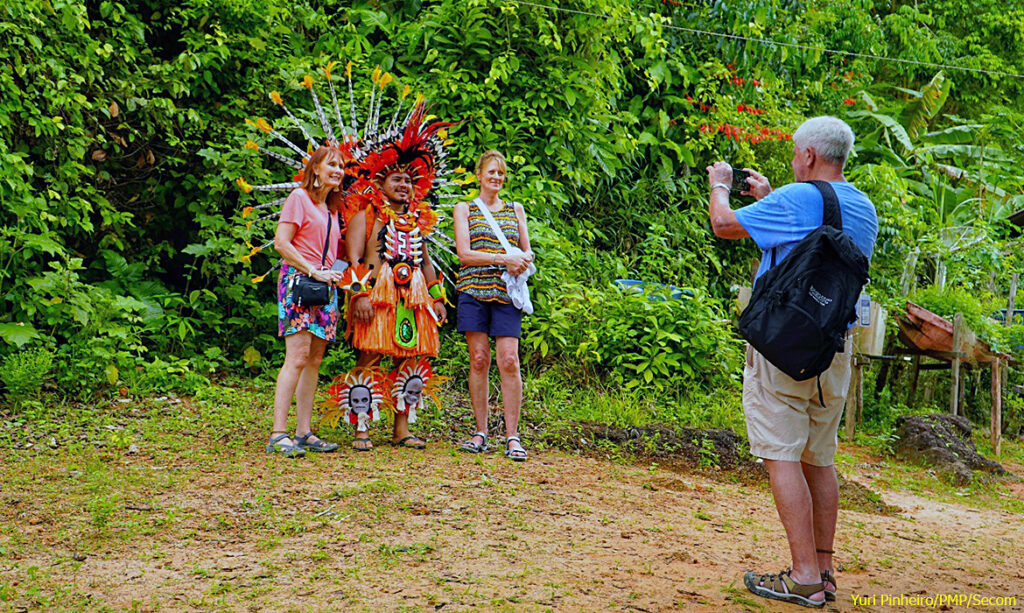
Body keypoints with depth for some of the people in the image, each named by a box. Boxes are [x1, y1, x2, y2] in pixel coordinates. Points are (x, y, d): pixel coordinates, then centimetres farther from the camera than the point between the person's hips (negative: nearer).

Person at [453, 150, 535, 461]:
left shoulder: (516, 210, 19)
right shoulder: (465, 209, 11)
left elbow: (527, 252, 18)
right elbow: (464, 253, -2)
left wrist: (522, 260, -7)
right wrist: (502, 259, -13)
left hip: (506, 292, 1)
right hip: (474, 290, -1)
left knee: (509, 361, -8)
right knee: (479, 360, -1)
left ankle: (512, 436, -3)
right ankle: (481, 432, 8)